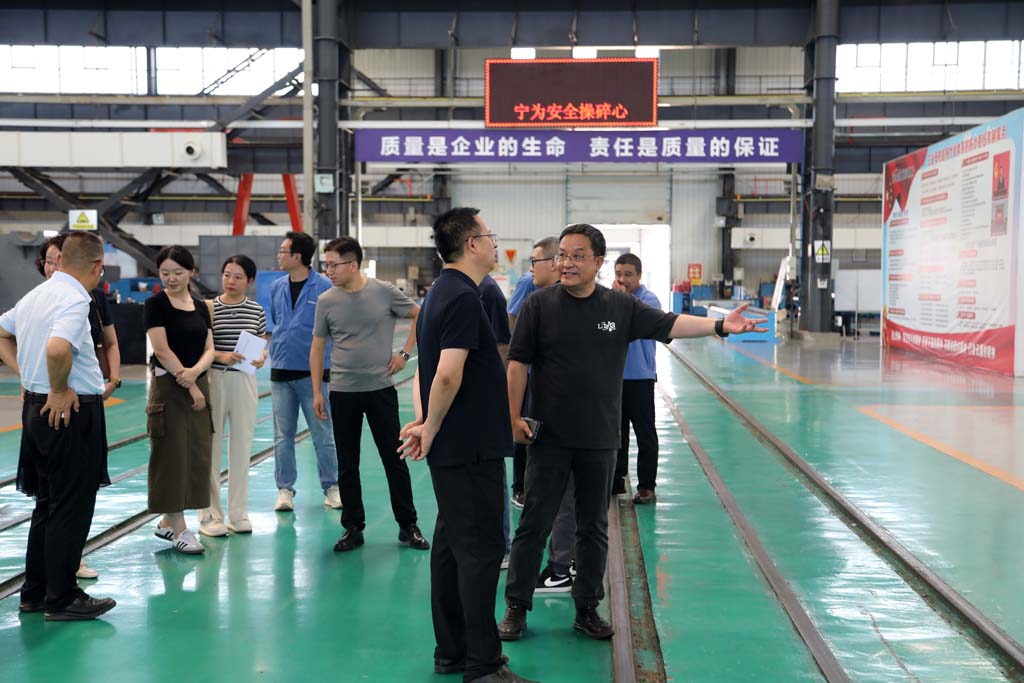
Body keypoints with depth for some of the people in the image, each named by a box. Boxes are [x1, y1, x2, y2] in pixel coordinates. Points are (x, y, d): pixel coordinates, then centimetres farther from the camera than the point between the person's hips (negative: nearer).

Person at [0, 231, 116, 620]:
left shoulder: (36, 295, 12)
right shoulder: (75, 300, -17)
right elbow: (57, 348, -34)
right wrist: (60, 391, -19)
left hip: (37, 408, 9)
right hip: (71, 412, -9)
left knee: (49, 504, 18)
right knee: (71, 509, 0)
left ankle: (35, 593, 27)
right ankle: (61, 599, 8)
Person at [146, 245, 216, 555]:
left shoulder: (200, 306, 11)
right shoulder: (156, 304, -6)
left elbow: (209, 349, 6)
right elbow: (162, 349, -12)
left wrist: (195, 372, -15)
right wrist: (189, 386, -13)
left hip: (198, 385, 6)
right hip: (168, 387, -6)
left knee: (197, 454, 7)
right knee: (171, 455, -3)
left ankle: (167, 521, 20)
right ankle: (178, 530, 4)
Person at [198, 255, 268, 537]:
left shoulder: (257, 310, 4)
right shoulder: (209, 308, -4)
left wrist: (261, 357, -8)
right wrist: (220, 356, -19)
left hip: (245, 381, 2)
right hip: (214, 379, -2)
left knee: (242, 447, 8)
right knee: (211, 447, 4)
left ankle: (238, 513, 19)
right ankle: (210, 515, 13)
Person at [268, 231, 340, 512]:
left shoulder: (324, 287, -7)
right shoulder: (277, 287, 9)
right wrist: (276, 347, 13)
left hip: (313, 372, -4)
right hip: (281, 371, 5)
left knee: (322, 434, 2)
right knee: (283, 435, 8)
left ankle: (331, 488, 14)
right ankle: (285, 489, 17)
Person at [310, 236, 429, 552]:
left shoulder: (384, 292, -6)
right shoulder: (326, 301, 0)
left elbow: (419, 316, 6)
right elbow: (317, 347, 7)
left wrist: (405, 354, 0)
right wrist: (316, 392, 4)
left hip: (381, 388, -2)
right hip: (343, 392, 2)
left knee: (394, 459, 4)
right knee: (347, 465, 7)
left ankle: (408, 525, 17)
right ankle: (353, 528, 19)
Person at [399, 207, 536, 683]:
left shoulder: (441, 293, 15)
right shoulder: (464, 297, -17)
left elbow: (426, 370, 18)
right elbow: (448, 376, -25)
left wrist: (423, 422, 7)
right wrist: (430, 429, -13)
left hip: (451, 447, 10)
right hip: (470, 447, -10)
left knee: (451, 544, 14)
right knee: (480, 549, -4)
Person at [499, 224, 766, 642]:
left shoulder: (621, 307, 3)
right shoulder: (540, 305, -3)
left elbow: (669, 324, 2)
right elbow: (518, 363, -2)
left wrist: (721, 325, -10)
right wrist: (514, 416, -8)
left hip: (600, 438, 3)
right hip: (549, 437, -2)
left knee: (594, 528, 12)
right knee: (534, 524, 2)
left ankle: (587, 609, 25)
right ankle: (516, 607, 15)